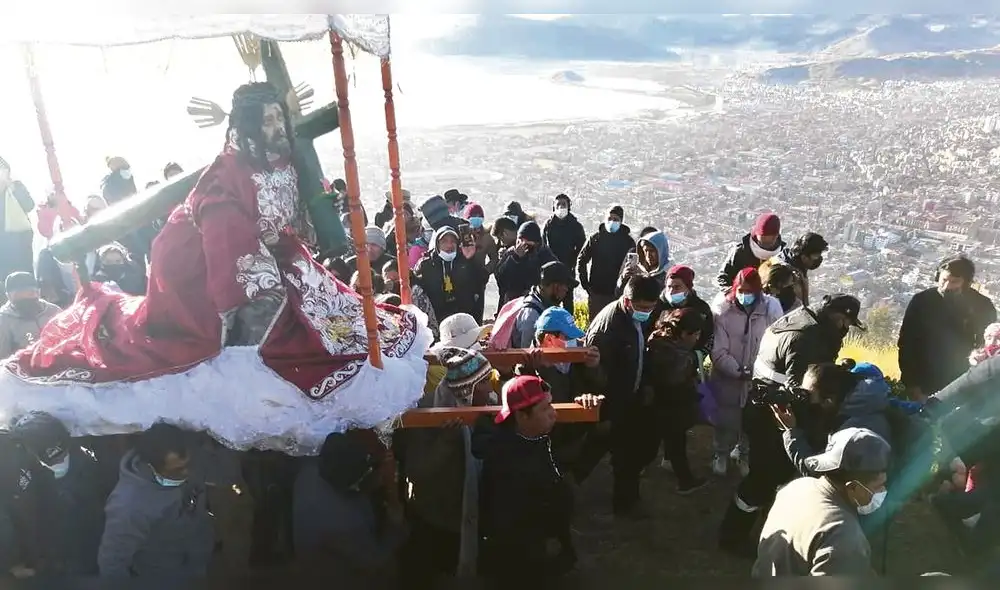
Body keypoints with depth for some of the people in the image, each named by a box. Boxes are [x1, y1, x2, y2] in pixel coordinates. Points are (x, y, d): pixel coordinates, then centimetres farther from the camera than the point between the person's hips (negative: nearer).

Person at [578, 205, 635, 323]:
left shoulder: (627, 241, 0)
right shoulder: (595, 237, 2)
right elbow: (582, 261, 6)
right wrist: (586, 285, 0)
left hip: (617, 293, -1)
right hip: (596, 292, 1)